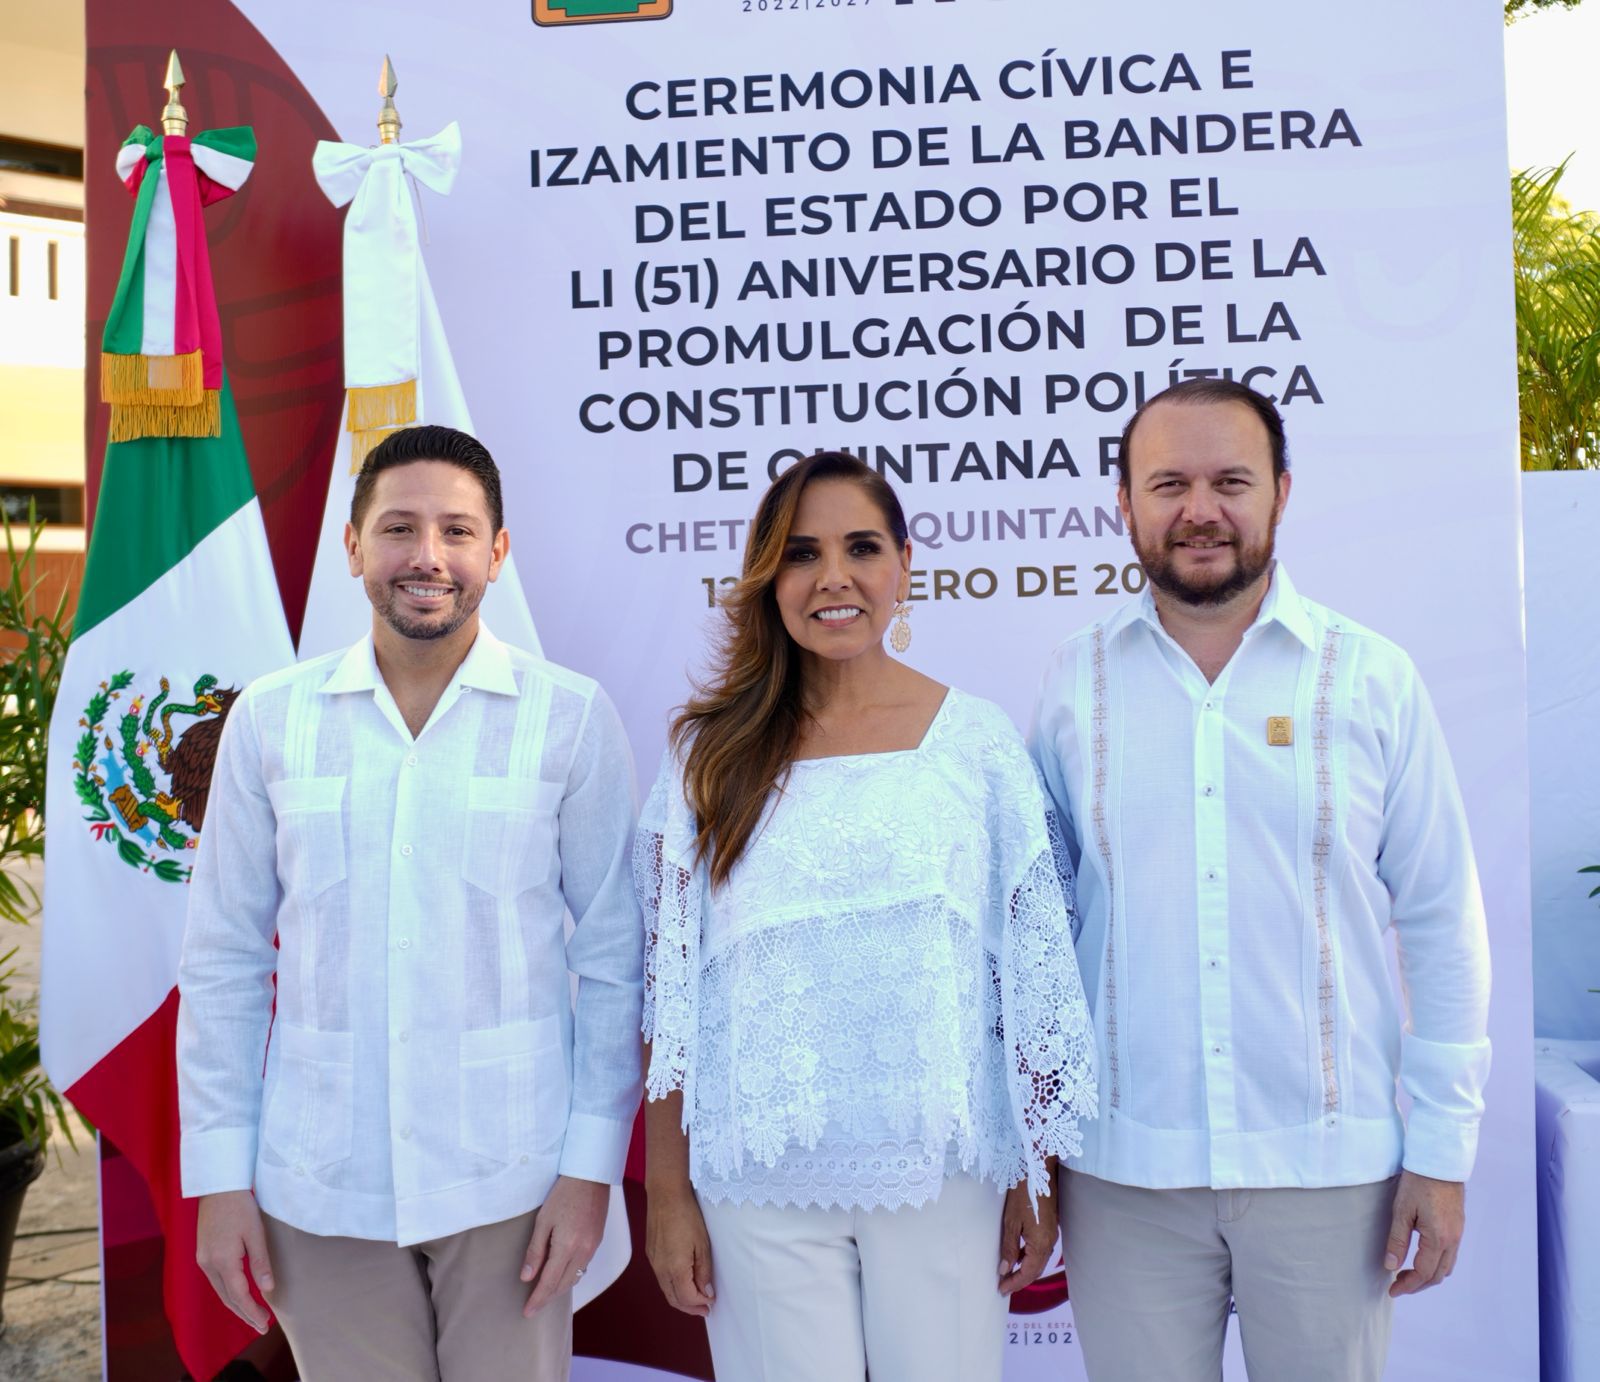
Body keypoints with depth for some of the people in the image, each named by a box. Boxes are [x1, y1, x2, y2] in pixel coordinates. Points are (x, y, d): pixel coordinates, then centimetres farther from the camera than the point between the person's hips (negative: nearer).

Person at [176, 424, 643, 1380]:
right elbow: (225, 962, 4)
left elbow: (614, 960, -2)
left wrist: (592, 1163, -5)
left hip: (509, 1176, -1)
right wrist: (219, 1174, 3)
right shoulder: (271, 719, 0)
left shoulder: (572, 717, -5)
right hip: (320, 1184, 2)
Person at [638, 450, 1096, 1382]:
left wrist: (1037, 1175, 3)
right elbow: (670, 993, 2)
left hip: (942, 1174, 0)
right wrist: (666, 1192, 1)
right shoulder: (712, 754, 1)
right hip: (760, 1185, 0)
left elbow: (1034, 977, 2)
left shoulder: (978, 740, 0)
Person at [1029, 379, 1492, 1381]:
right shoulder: (1072, 684, 1)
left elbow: (1442, 923, 2)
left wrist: (1443, 1149, 0)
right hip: (1124, 1170, 1)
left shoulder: (1374, 679, -1)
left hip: (1331, 1166, 0)